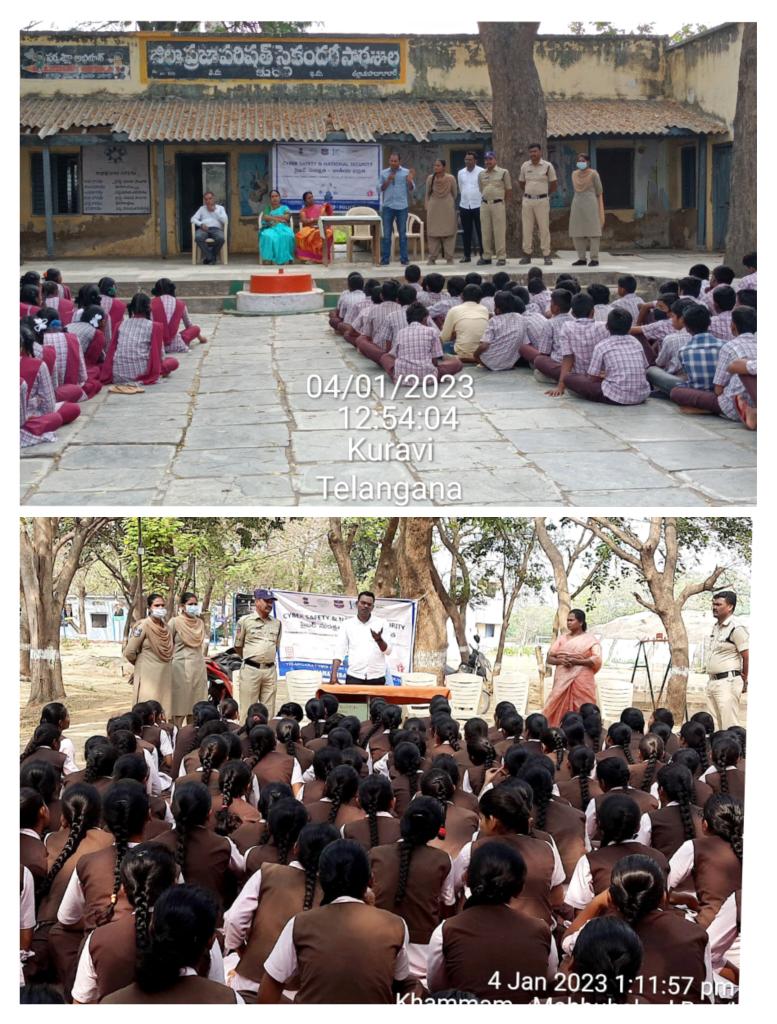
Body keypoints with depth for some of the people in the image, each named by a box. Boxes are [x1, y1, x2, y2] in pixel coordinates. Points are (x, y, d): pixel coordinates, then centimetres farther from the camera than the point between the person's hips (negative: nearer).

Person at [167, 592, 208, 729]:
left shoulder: (200, 623, 13)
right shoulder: (175, 622, -4)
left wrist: (205, 644, 10)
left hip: (198, 667, 5)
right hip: (181, 667, -5)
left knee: (195, 705, 5)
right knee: (180, 704, -6)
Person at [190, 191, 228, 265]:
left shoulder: (220, 208, 21)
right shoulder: (202, 208, 25)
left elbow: (225, 220, 4)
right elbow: (193, 219, 13)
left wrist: (214, 211, 2)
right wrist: (201, 224, -8)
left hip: (216, 229, -1)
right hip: (204, 229, 1)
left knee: (221, 238, -38)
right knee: (198, 237, -37)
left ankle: (213, 255, -13)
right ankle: (209, 256, -27)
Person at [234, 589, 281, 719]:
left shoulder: (276, 623, 12)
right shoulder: (245, 621, 0)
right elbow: (238, 646, 8)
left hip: (270, 670, 4)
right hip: (251, 669, -4)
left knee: (269, 711, 5)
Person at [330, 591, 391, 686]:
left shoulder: (381, 623, 6)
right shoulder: (347, 624, 8)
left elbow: (388, 651, 0)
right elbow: (339, 651, 3)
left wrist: (379, 640, -21)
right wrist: (334, 674, -9)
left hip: (376, 678, 0)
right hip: (354, 677, 0)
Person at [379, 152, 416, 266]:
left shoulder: (406, 172, 1)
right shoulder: (384, 173, 6)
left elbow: (412, 189, 0)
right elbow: (381, 188, 3)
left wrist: (410, 180, -18)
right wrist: (388, 180, -11)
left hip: (402, 206, -1)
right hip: (388, 206, 1)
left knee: (402, 234, 4)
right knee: (386, 234, 2)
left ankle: (404, 259, 8)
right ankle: (384, 259, 5)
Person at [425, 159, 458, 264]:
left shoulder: (450, 179, -5)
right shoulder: (430, 179, 1)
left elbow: (455, 193, 8)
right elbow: (427, 194, 10)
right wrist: (427, 207, 7)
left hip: (448, 209, -1)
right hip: (433, 209, 1)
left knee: (448, 233, -1)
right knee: (432, 233, 1)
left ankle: (449, 257, 4)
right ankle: (432, 258, 6)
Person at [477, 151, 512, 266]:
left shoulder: (503, 172, -1)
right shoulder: (481, 174, 11)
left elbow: (509, 191, 3)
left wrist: (504, 202, 4)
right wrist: (485, 199, 14)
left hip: (498, 204, -4)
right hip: (485, 204, 4)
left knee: (499, 231, -4)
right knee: (485, 231, 6)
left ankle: (501, 257, -2)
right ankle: (486, 256, 12)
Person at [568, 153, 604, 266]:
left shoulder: (593, 174, -4)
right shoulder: (574, 174, 12)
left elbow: (599, 192, 2)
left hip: (590, 205, -6)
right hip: (577, 205, 6)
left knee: (592, 232, -6)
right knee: (577, 233, 3)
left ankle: (594, 259, -6)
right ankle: (581, 258, 9)